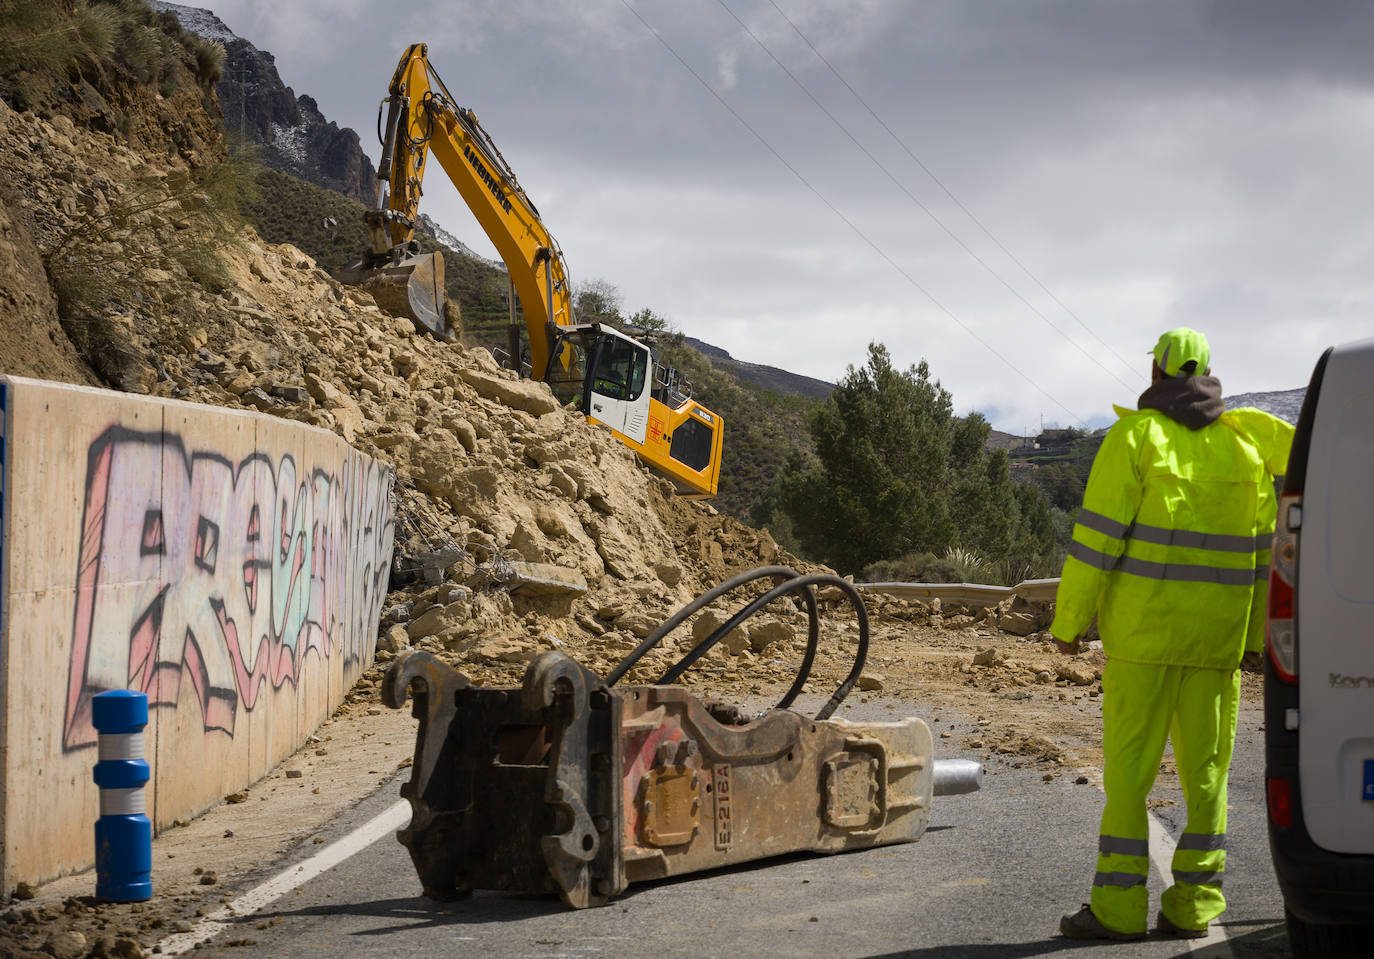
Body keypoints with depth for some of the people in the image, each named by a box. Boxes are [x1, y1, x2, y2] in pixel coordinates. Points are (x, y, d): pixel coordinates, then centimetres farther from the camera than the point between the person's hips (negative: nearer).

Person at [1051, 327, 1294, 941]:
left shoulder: (1135, 437, -6)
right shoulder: (1244, 445, 7)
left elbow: (1097, 538, -10)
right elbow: (1260, 552, 8)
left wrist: (1069, 622, -4)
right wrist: (1256, 636, 13)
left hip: (1143, 632, -4)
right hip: (1217, 637, 4)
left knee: (1129, 766, -1)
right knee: (1206, 768, 9)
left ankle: (1118, 907, -1)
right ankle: (1193, 903, 9)